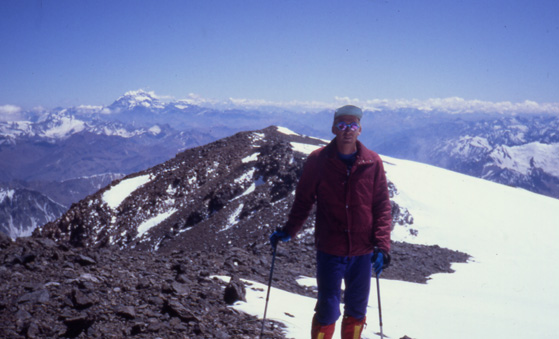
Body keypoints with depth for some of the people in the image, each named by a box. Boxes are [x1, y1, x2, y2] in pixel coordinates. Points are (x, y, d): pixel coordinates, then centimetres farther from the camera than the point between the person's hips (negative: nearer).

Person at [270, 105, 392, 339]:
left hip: (363, 251, 2)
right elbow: (303, 200, 4)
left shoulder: (373, 162, -1)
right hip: (329, 250, -2)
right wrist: (288, 231, -7)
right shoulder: (318, 160, -4)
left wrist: (382, 245, -7)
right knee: (328, 310, 0)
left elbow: (382, 206, 2)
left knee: (357, 310, 14)